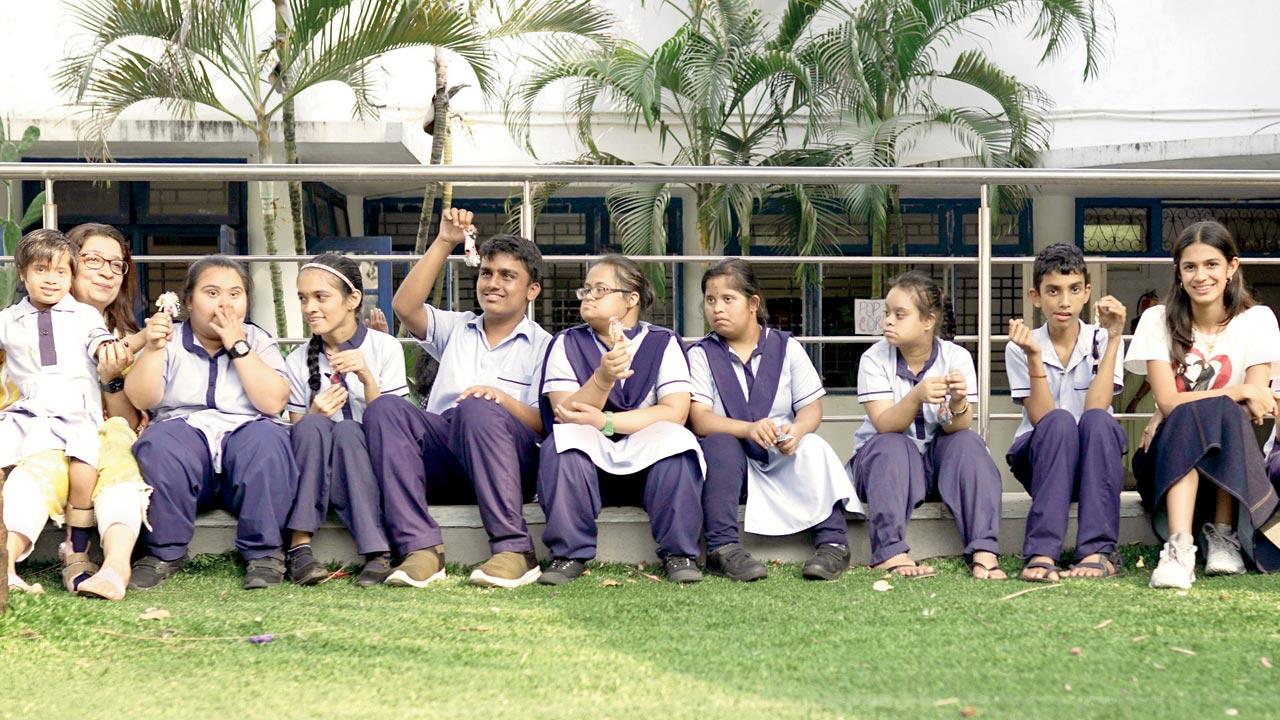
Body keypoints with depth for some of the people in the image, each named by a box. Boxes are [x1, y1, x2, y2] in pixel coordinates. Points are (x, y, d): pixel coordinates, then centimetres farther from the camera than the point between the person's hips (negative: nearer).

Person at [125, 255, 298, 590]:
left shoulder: (258, 341, 13)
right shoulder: (170, 341, 12)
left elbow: (273, 402, -6)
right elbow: (140, 400, -4)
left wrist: (237, 346, -6)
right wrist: (153, 348, -17)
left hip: (245, 433, 0)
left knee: (266, 438, -33)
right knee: (159, 444, -33)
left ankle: (264, 552, -21)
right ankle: (164, 551, -18)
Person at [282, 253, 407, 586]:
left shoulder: (384, 348, -1)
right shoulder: (298, 362, 5)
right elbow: (298, 430, 5)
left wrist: (367, 378, -23)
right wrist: (314, 415, -17)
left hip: (373, 464, -1)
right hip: (319, 472, 2)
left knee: (348, 430, -34)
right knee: (312, 427, -31)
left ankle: (377, 552, -41)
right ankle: (300, 547, -36)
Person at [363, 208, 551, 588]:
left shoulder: (542, 346, 14)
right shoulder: (456, 329, 26)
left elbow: (547, 427, 1)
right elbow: (405, 306, 6)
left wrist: (504, 400, -18)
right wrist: (444, 243, 2)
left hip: (511, 463, -3)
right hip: (443, 459, 4)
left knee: (476, 410, -35)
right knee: (384, 408, -24)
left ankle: (513, 550, -36)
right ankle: (421, 549, -35)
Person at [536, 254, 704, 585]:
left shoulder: (663, 343, 1)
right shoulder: (566, 344, 4)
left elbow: (675, 412, -12)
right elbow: (566, 413, -10)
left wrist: (605, 421, -20)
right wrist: (603, 378, -29)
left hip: (650, 465, -1)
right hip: (587, 464, 1)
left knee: (674, 438, -30)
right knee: (564, 438, -30)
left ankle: (678, 553, -21)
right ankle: (569, 554, -26)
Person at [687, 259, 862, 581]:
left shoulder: (786, 347, 6)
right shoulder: (701, 354, 2)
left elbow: (812, 408, -1)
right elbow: (699, 420, -12)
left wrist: (796, 430, -27)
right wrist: (749, 429, -31)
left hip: (783, 457, 1)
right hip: (729, 459, -1)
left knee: (813, 447, -28)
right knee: (720, 444, -33)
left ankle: (833, 541, -31)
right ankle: (722, 548, -39)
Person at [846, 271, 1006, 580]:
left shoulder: (956, 357, -9)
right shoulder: (874, 359, -12)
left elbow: (957, 429, -18)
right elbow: (884, 425, -24)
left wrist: (958, 403, -41)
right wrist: (916, 397, -44)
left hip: (939, 457, 1)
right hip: (881, 460, -1)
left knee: (968, 442, -27)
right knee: (893, 446, -32)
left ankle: (983, 553, -36)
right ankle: (890, 553, -45)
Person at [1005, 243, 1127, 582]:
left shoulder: (1101, 341, -2)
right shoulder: (1020, 348, -3)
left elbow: (1094, 409, -19)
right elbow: (1042, 419, -16)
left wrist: (1114, 337, -20)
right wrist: (1034, 357, -26)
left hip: (1094, 461, 1)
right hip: (1039, 461, -1)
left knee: (1097, 420, -32)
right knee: (1060, 422, -33)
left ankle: (1099, 551, -36)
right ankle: (1041, 553, -42)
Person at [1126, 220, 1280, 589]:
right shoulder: (1157, 321, -2)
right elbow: (1168, 402, -12)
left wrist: (1172, 418, -17)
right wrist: (1237, 392, -22)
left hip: (1235, 458, 0)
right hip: (1169, 459, 0)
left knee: (1227, 418, -33)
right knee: (1186, 420, -35)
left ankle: (1223, 536, -29)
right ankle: (1179, 546, -52)